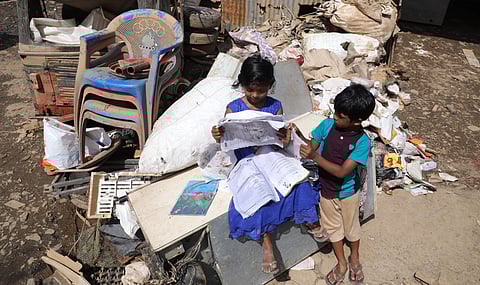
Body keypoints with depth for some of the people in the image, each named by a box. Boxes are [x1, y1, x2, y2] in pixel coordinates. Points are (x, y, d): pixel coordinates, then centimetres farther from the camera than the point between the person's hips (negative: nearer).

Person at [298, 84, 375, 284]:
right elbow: (311, 147, -8)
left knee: (351, 227, 22)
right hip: (326, 189, 3)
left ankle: (354, 259, 50)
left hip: (347, 192, -3)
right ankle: (341, 264, 43)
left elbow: (342, 171, -31)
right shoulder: (327, 125, -17)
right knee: (333, 227, 20)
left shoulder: (362, 141, -26)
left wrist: (315, 157, -41)